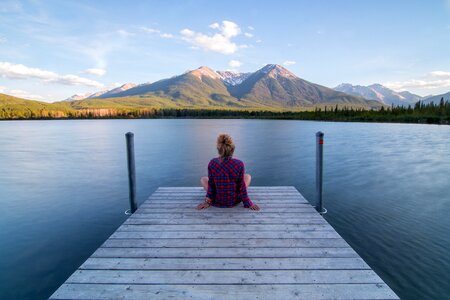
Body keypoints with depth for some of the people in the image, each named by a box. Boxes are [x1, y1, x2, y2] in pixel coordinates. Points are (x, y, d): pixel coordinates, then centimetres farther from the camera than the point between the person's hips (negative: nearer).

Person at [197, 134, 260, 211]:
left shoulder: (212, 164, -19)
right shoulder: (239, 164, -21)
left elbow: (211, 185, -9)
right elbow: (241, 186, -12)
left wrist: (208, 201, 6)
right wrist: (248, 203, 1)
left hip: (217, 202, 1)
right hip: (234, 201, 0)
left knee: (203, 179, 26)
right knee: (248, 176, 22)